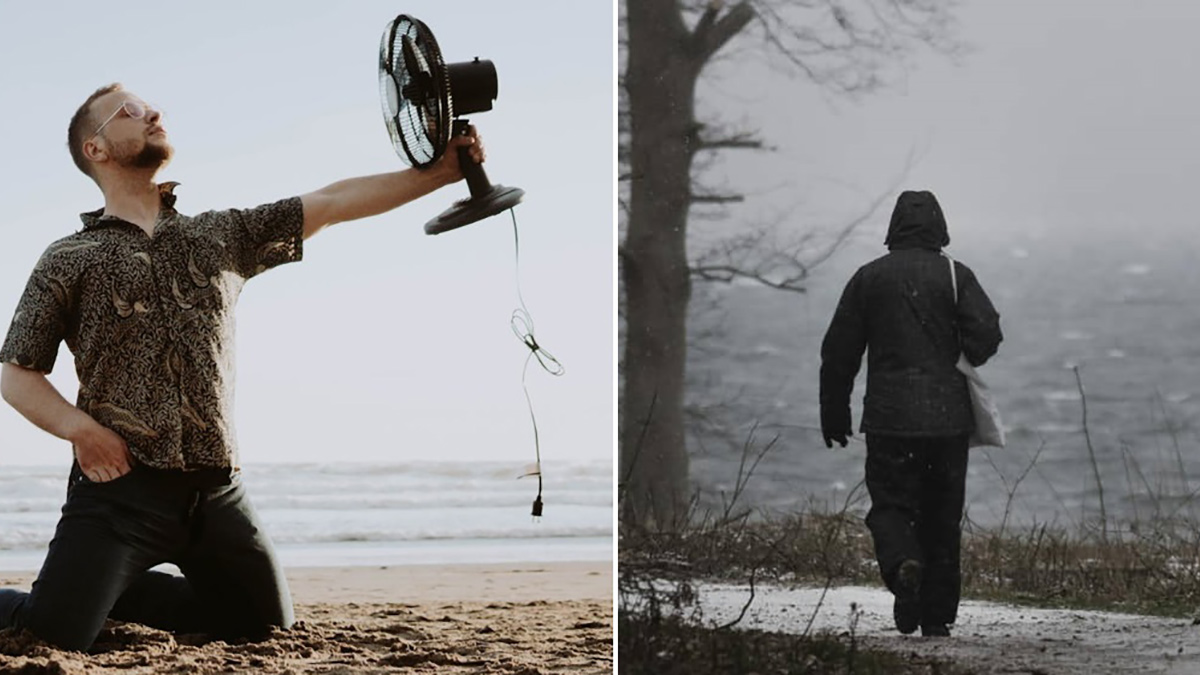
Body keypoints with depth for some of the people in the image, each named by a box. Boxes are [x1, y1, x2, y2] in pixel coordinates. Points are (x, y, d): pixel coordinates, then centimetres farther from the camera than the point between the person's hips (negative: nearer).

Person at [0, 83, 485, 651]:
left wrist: (443, 172, 6)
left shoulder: (221, 237, 17)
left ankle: (119, 591, 26)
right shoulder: (69, 261, 6)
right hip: (121, 484, -5)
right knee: (54, 637, -21)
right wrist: (79, 427, -14)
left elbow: (332, 203, 12)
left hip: (215, 491, 5)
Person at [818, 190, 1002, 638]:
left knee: (890, 504, 5)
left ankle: (903, 565, -27)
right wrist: (956, 362, 11)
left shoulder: (869, 277, 3)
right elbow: (987, 333, -11)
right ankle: (938, 616, 12)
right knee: (942, 517, 10)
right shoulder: (955, 275, 0)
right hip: (948, 418, 0)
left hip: (889, 419, 0)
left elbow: (838, 352, 6)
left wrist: (834, 413, 15)